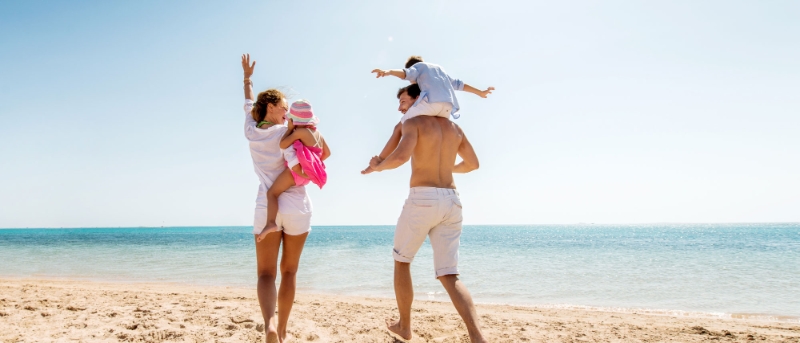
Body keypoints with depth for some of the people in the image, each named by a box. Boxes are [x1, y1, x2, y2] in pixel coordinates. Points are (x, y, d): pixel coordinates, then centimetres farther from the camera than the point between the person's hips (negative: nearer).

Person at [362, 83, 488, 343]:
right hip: (451, 201, 6)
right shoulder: (454, 127, 19)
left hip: (422, 199, -5)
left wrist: (378, 166, 0)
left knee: (401, 261, 19)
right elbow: (473, 164, 29)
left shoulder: (412, 123, -1)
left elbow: (401, 156, -20)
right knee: (449, 277, 2)